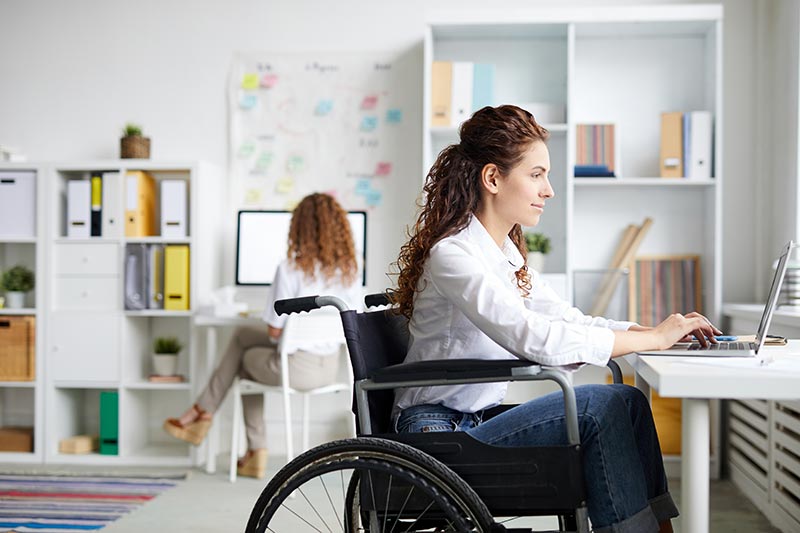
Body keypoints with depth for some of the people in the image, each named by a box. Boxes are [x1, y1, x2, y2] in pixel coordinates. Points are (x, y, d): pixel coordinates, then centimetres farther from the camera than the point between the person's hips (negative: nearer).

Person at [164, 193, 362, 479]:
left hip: (297, 368, -5)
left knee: (247, 357, 27)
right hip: (331, 367, 6)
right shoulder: (350, 270, -1)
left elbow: (274, 330, -11)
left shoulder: (290, 268, -16)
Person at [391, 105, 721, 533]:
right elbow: (538, 340, -28)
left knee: (628, 402, -6)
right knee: (601, 405, -20)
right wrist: (653, 338, -21)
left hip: (477, 422, 9)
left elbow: (569, 320, 12)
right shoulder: (453, 255, -18)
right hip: (441, 436, -8)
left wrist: (662, 329, -3)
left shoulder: (505, 253, 13)